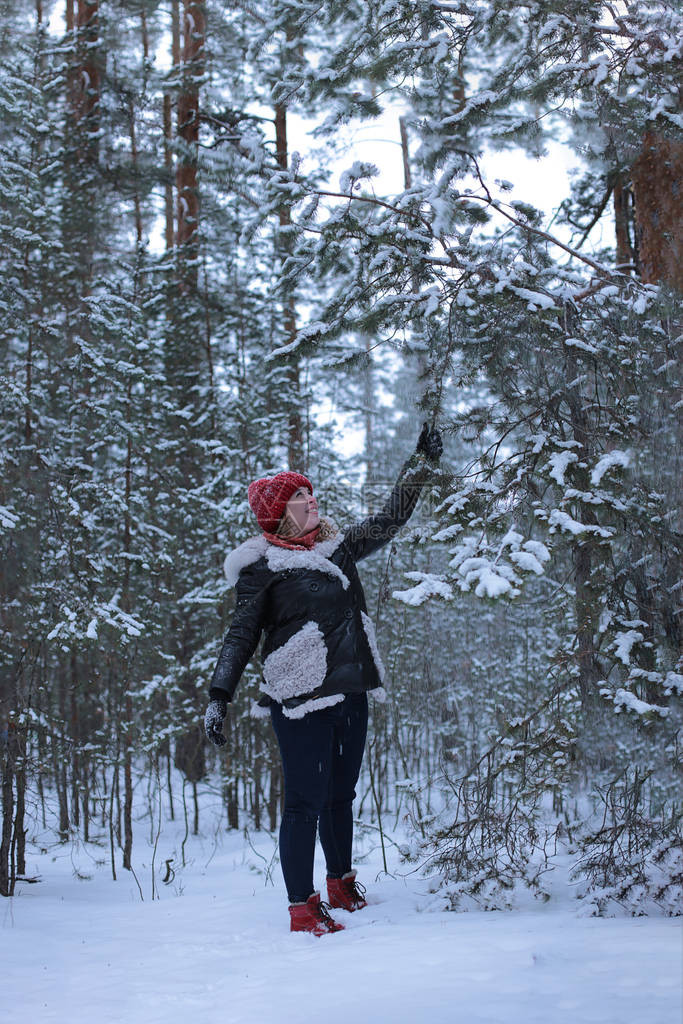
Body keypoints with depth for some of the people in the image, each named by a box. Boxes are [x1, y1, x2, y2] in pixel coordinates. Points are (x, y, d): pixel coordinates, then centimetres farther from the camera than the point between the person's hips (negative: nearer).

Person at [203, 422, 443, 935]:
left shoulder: (338, 548, 13)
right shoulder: (262, 566, -4)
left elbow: (390, 518, 20)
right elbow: (242, 635, -4)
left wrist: (424, 461, 19)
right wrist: (219, 696, -12)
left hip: (350, 693, 6)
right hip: (300, 700, -6)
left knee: (341, 795, 17)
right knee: (306, 801, -6)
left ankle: (342, 886, 32)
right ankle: (303, 908, 2)